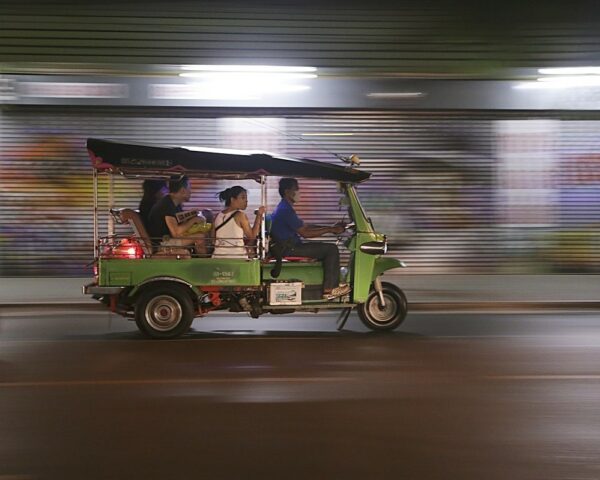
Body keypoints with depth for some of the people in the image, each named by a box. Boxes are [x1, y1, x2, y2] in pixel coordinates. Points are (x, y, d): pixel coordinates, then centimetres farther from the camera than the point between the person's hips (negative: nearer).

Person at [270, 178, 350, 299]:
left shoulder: (284, 208, 18)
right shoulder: (286, 210, -17)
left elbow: (305, 227, 18)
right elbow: (305, 233, -18)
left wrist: (331, 228, 10)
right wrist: (330, 230, -12)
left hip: (288, 247, 11)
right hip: (289, 249, -11)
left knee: (326, 248, 19)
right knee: (331, 249, -11)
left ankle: (331, 286, 14)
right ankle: (329, 290, -12)